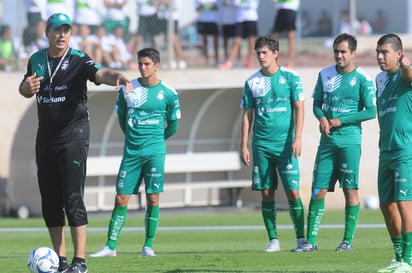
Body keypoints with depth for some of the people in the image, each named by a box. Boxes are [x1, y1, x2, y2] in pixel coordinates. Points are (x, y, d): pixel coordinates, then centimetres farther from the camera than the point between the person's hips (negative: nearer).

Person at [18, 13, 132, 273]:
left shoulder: (78, 60, -10)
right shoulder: (36, 60, 7)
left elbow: (99, 73, -29)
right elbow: (25, 89, 21)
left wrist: (118, 77, -52)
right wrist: (27, 88, -4)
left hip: (73, 135, -6)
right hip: (46, 138, 6)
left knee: (73, 199, -11)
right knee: (50, 201, 8)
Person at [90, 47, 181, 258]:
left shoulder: (168, 93, -2)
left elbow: (173, 125, 9)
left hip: (155, 152, -2)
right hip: (131, 152, 2)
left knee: (153, 198, -2)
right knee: (121, 198, -1)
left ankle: (148, 246, 6)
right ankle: (111, 246, 1)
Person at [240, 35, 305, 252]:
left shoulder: (290, 78, 0)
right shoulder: (252, 82, 8)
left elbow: (299, 108, -2)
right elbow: (247, 115, 11)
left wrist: (297, 138, -12)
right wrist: (244, 145, 6)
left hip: (285, 144, -3)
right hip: (261, 143, 3)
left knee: (292, 192, -6)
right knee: (266, 193, 3)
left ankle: (301, 238, 0)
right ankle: (273, 240, 8)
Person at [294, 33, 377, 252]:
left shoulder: (362, 79, -5)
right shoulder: (325, 75, 10)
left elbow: (371, 111, -9)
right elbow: (317, 103, 19)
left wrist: (340, 121, -12)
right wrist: (322, 118, -4)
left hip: (349, 141, -4)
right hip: (327, 141, 5)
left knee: (350, 189, -2)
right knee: (318, 190, 1)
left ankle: (348, 240, 5)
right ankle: (310, 241, 3)